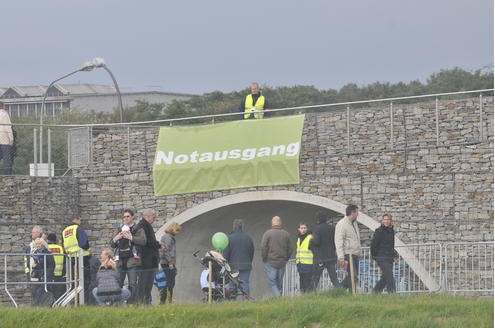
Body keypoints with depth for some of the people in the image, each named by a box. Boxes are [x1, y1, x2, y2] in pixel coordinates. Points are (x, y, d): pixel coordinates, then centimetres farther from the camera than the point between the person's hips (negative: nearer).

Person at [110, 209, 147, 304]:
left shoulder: (138, 230, 6)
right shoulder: (120, 230, 23)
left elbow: (143, 241, -10)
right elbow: (112, 245, 23)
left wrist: (131, 237, -19)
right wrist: (115, 239, 1)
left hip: (132, 260, -5)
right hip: (121, 260, 5)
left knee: (132, 284, -10)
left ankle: (131, 302, -10)